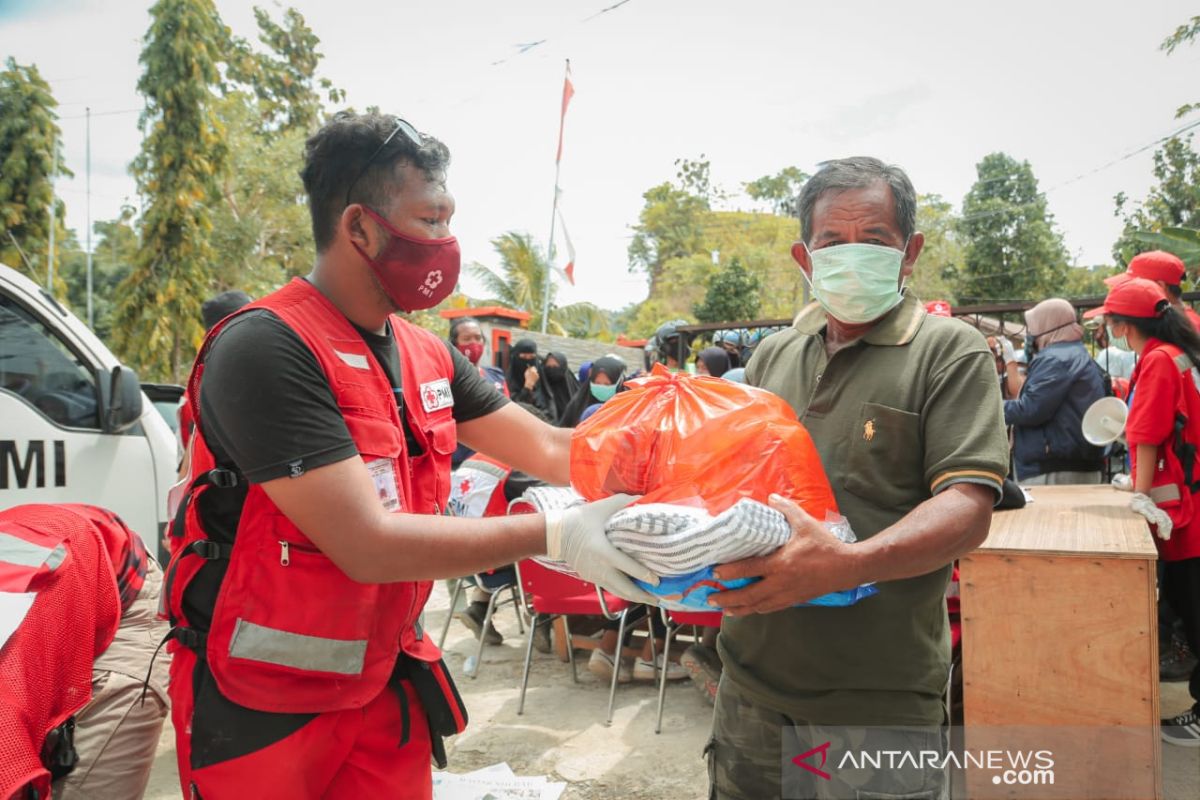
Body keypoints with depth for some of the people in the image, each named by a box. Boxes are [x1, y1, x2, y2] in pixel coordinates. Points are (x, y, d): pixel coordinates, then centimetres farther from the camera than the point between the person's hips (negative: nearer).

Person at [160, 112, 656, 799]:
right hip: (262, 709, -6)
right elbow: (366, 543, -28)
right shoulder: (269, 349, -23)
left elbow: (549, 447, 3)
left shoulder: (428, 356, 2)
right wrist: (555, 535, -28)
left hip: (384, 685, 6)